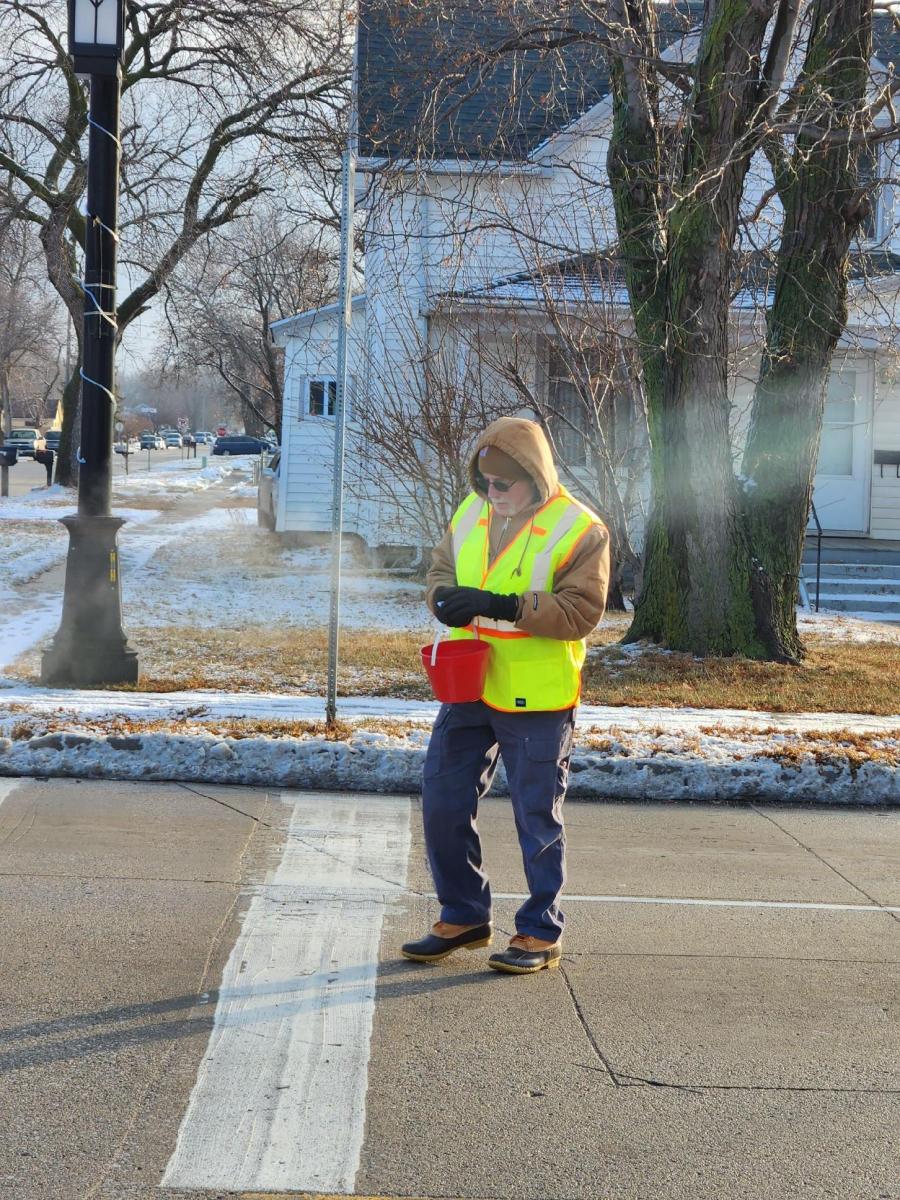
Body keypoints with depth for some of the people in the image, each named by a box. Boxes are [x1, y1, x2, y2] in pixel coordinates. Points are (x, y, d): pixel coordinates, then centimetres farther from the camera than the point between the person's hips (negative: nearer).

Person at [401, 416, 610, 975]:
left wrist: (508, 606, -28)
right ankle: (464, 917, 25)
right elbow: (441, 570, 15)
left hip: (537, 699, -6)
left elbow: (582, 610, -17)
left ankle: (541, 933, 14)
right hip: (467, 689, 6)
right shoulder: (470, 514, 7)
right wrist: (445, 598, -10)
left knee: (538, 819, 3)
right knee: (444, 804, 9)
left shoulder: (580, 529, -11)